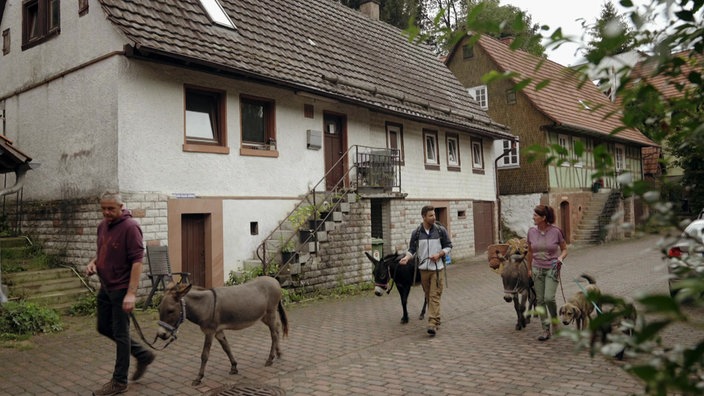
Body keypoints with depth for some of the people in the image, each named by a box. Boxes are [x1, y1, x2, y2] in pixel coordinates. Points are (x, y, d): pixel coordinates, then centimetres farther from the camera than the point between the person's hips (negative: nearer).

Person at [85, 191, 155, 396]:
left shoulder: (130, 227, -19)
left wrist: (131, 293, -27)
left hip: (121, 289, -9)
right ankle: (143, 355, 30)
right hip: (105, 287, 9)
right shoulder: (102, 225, 8)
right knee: (104, 328, 16)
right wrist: (93, 262, 1)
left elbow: (137, 261, -23)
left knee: (120, 333, 1)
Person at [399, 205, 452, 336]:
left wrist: (439, 254, -13)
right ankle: (436, 320, 27)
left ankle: (432, 324, -12)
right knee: (428, 296, 11)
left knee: (435, 296, -9)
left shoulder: (441, 230, -2)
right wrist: (407, 257, -14)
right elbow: (412, 249, 6)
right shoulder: (416, 233, 1)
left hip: (437, 268, -2)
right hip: (423, 268, 3)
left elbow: (448, 246, 5)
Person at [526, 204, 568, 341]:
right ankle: (546, 330, 14)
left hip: (552, 269, -3)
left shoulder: (556, 231, -11)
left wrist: (560, 258, -20)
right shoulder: (531, 232, -2)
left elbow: (564, 249, 1)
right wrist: (529, 268, 16)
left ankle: (554, 318, 17)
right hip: (537, 269, 3)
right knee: (540, 300, 4)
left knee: (549, 298, -15)